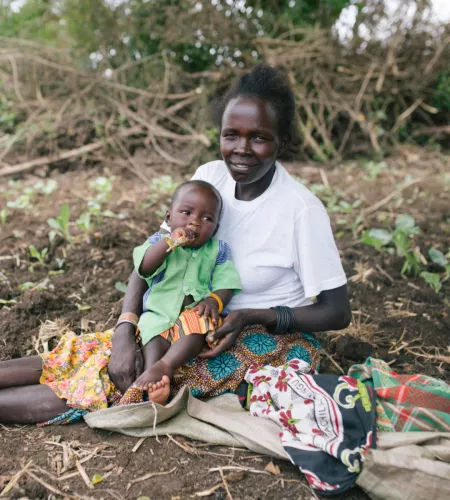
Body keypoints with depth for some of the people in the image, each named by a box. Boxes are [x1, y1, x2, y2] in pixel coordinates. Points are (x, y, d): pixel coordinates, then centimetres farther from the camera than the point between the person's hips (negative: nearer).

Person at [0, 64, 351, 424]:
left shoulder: (302, 209, -22)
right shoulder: (210, 177, -8)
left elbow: (338, 312, -15)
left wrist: (253, 316, -27)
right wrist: (124, 332, -22)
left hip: (277, 338, -5)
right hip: (212, 322, 5)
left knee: (141, 382, -22)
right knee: (121, 359, -15)